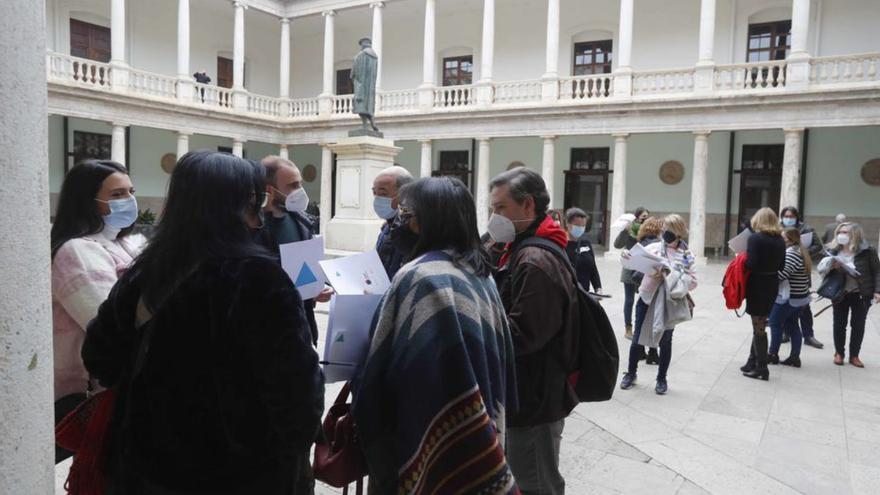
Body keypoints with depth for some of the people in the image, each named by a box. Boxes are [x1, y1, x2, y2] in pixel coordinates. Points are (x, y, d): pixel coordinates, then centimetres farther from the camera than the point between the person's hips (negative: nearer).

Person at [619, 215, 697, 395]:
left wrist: (671, 275, -19)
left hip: (670, 302, 0)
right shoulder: (653, 247, -2)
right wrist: (628, 258, -27)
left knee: (665, 341, 12)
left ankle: (661, 378, 28)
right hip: (647, 298, 1)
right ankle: (631, 373, 27)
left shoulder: (686, 256, -3)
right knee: (637, 338, 9)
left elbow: (692, 282, -7)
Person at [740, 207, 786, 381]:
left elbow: (751, 264, -19)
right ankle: (752, 363, 22)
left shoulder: (755, 238, -14)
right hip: (772, 285, 7)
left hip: (757, 286, -7)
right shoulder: (780, 240, 7)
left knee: (759, 328, 0)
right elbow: (781, 265, 10)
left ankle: (761, 369, 7)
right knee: (760, 325, 15)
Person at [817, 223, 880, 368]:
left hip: (861, 294, -2)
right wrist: (831, 265, -16)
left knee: (858, 325, 7)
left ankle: (854, 355, 21)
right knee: (839, 324, 8)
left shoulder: (867, 251, -8)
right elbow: (821, 268, 5)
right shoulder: (833, 250, 0)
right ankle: (839, 353, 23)